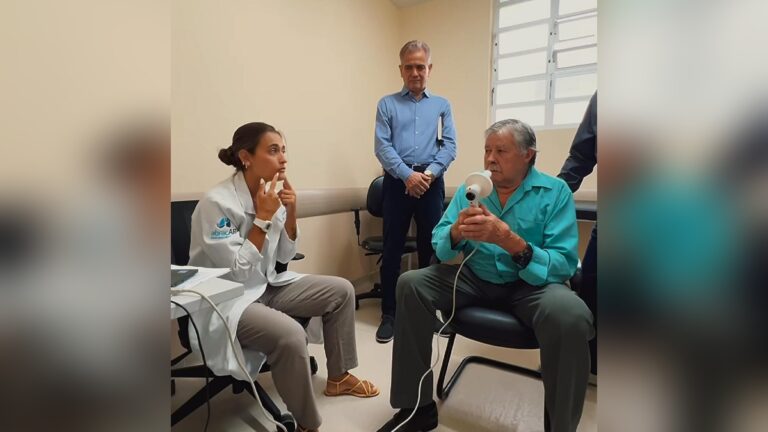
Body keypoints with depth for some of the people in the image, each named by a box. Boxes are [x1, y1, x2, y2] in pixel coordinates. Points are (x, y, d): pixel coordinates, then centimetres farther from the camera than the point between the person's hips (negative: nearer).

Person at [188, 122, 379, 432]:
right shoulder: (217, 203, -21)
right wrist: (263, 218, -23)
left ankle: (338, 377, 19)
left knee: (342, 291, 2)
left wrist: (290, 213, -11)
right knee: (290, 334, -34)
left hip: (267, 286, 8)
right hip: (226, 300, -8)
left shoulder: (272, 193, -1)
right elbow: (238, 271, -23)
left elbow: (284, 256, 4)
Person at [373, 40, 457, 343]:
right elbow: (382, 146, -2)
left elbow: (449, 145, 5)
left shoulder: (441, 105, 15)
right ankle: (389, 314, 11)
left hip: (432, 181, 2)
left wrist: (430, 172, -13)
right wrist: (408, 174, -16)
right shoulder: (387, 104, 10)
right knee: (392, 249, 0)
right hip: (397, 181, -1)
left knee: (431, 248, 6)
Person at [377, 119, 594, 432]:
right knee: (411, 284, -15)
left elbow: (564, 265, -17)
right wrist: (456, 232, -27)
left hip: (531, 283, -3)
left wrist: (510, 241, -34)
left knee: (571, 316, -34)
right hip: (475, 278, 4)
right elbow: (440, 247, -3)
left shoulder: (555, 192, -9)